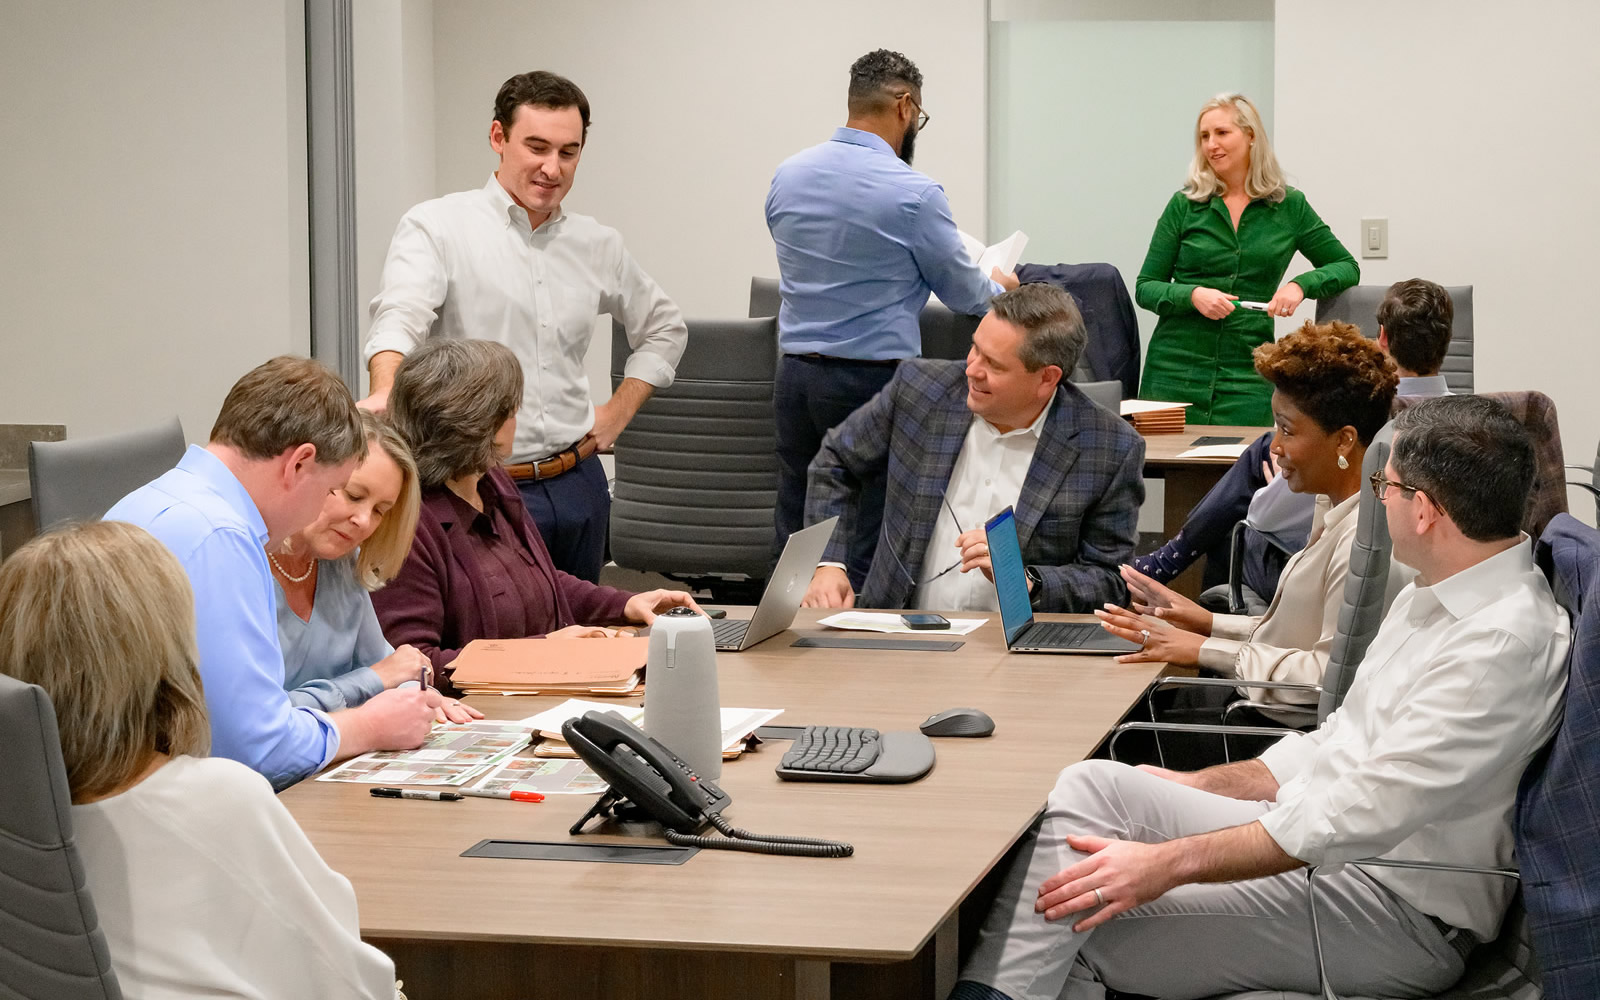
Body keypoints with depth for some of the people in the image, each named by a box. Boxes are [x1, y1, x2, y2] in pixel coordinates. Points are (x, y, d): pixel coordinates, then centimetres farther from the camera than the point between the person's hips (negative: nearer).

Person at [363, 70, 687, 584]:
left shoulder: (598, 246, 12)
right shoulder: (437, 227, -4)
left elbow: (664, 328, 28)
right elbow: (399, 317, -22)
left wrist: (618, 411, 14)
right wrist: (387, 392, -42)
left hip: (576, 487, 5)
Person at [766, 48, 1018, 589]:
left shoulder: (788, 175, 6)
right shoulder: (913, 193, -13)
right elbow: (965, 293, 0)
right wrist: (998, 284, 24)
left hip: (795, 374, 6)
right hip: (872, 377, -6)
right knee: (868, 555, -1)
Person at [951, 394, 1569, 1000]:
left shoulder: (1506, 642, -21)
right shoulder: (1430, 598, 14)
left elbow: (1362, 813, -25)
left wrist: (1169, 860, -23)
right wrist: (1193, 789, 13)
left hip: (1398, 909, -10)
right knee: (1093, 785, -8)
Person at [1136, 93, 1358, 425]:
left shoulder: (1289, 206, 6)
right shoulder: (1184, 206, 5)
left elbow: (1347, 267, 12)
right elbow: (1145, 287, 5)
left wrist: (1301, 284, -7)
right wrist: (1193, 295, -14)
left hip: (1247, 375, 0)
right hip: (1175, 370, 0)